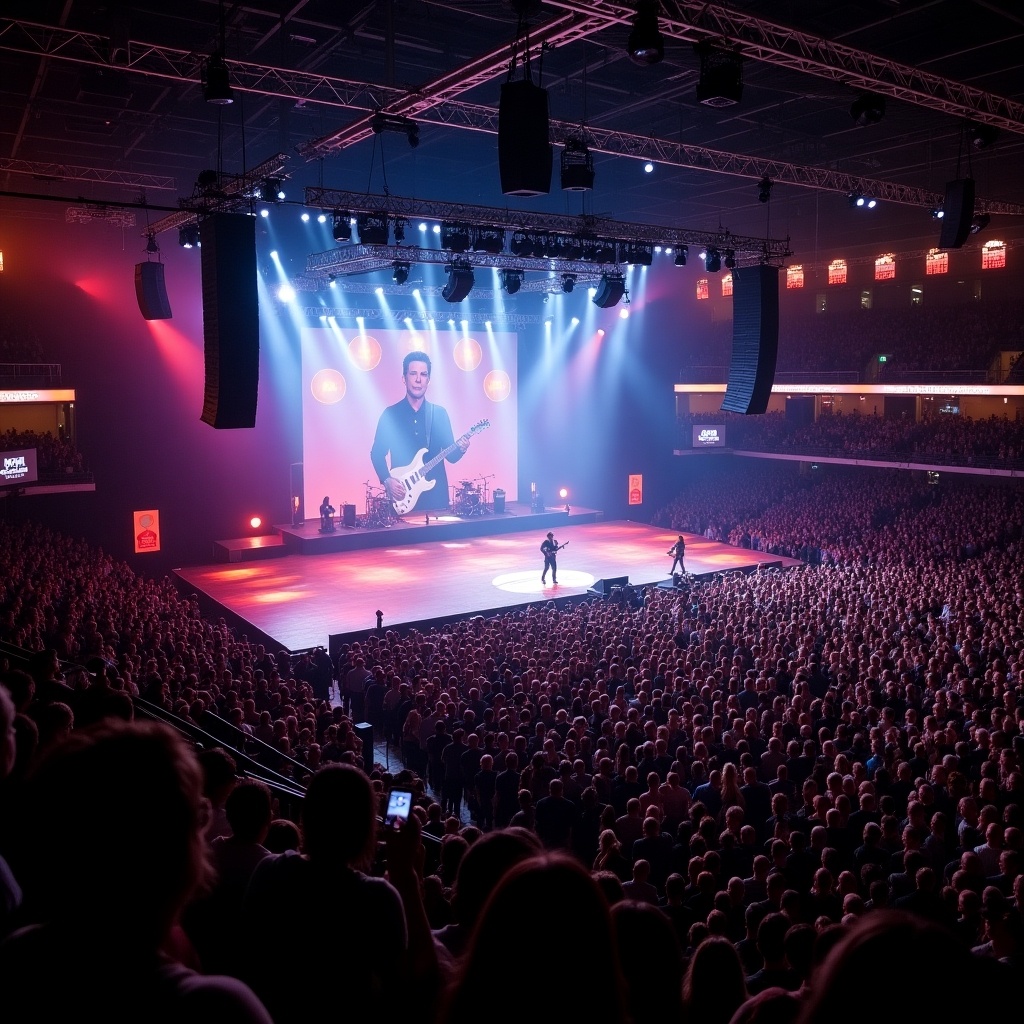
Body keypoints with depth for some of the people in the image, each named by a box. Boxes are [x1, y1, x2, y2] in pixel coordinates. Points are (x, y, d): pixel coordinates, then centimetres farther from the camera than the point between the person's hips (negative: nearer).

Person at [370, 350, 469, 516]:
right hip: (403, 496, -1)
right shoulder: (390, 414, 2)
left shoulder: (439, 413, 6)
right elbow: (377, 454, 4)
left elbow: (450, 456, 6)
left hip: (436, 492, 1)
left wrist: (460, 449, -15)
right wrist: (387, 480, -10)